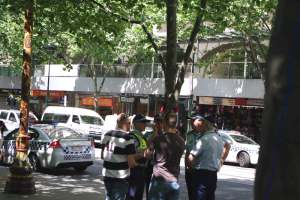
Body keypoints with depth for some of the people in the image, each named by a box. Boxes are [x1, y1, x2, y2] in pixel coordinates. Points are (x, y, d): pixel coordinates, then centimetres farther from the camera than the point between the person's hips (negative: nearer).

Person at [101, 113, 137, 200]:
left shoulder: (107, 135, 5)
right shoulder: (127, 138, -14)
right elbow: (131, 163, -15)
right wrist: (135, 164, 6)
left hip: (107, 174, 6)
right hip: (121, 177, -6)